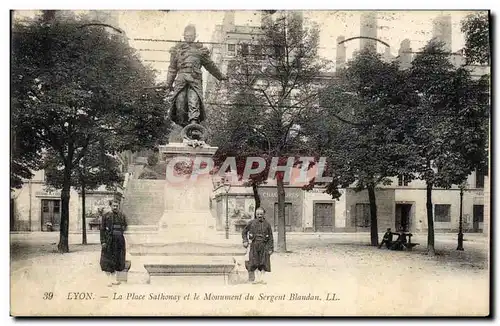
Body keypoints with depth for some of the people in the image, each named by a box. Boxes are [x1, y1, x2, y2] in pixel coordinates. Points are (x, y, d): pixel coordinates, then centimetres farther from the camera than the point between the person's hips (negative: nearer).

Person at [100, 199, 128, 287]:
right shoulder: (106, 216, -1)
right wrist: (103, 241, -11)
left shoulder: (122, 216, 8)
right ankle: (109, 279, 6)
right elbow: (102, 229, -4)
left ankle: (113, 278, 18)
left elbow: (125, 226, 23)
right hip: (109, 240, -3)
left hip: (119, 240, 3)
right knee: (108, 259, -2)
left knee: (116, 259, 8)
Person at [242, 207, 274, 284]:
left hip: (264, 246, 0)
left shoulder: (267, 224, 2)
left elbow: (270, 238, 3)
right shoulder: (251, 223, 2)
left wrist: (271, 248, -3)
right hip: (254, 245, 1)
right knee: (255, 263, 2)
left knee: (263, 263, 1)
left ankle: (262, 278, 11)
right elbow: (244, 232, 13)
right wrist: (245, 241, -1)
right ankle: (257, 278, 11)